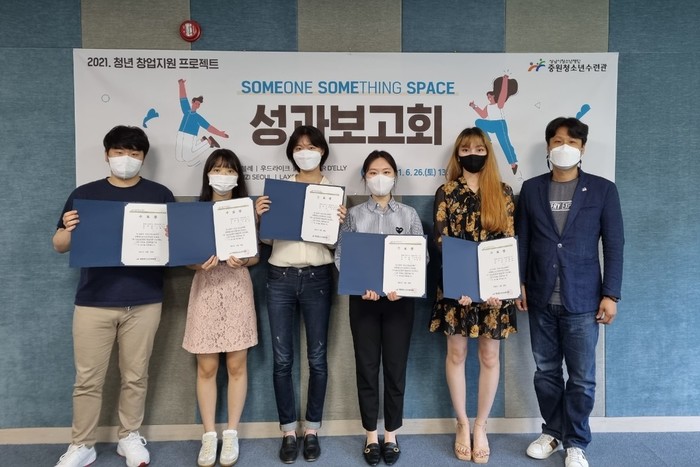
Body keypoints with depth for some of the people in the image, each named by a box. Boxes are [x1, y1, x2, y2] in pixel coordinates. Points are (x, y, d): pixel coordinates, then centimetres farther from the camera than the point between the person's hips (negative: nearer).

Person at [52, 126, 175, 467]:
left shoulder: (160, 195, 5)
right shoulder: (84, 194, 7)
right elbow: (59, 246, 10)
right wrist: (69, 229, -13)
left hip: (144, 302, 0)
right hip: (93, 302, 1)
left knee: (135, 376, 9)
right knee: (87, 379, 7)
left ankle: (130, 437, 28)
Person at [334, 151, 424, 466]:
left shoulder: (409, 215, 6)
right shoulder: (354, 215, 5)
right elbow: (341, 256, -1)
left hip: (400, 298, 0)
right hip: (363, 298, 0)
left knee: (396, 366, 7)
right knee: (366, 366, 7)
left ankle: (391, 435, 23)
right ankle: (371, 435, 22)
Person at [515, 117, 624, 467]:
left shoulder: (602, 190, 1)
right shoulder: (531, 189, 6)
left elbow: (614, 245, -1)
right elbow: (522, 240, 7)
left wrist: (611, 294, -6)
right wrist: (519, 284, 2)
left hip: (582, 299, -2)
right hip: (541, 298, 2)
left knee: (582, 376, 5)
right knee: (545, 371, 12)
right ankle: (552, 431, 30)